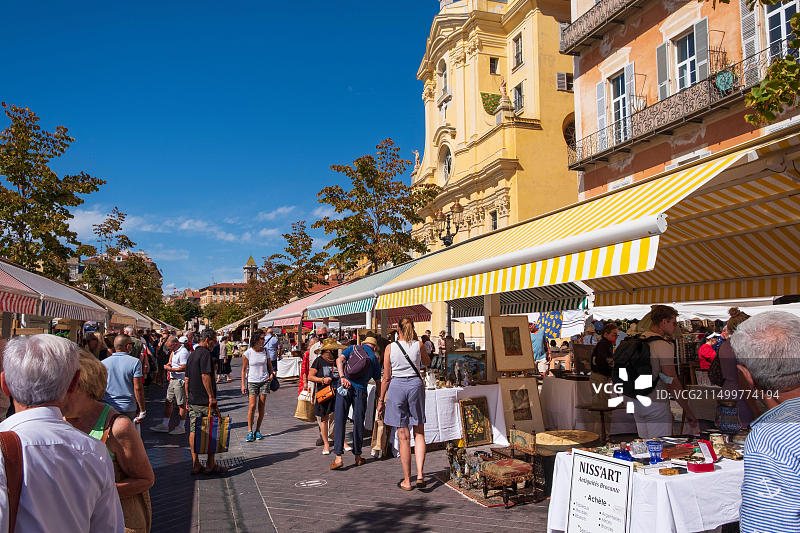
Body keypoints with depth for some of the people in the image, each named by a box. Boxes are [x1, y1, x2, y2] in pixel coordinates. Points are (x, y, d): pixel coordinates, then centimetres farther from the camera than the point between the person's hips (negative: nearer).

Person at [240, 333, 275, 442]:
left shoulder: (265, 351, 4)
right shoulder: (248, 353, -6)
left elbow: (270, 365, 17)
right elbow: (244, 369, -2)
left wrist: (272, 373, -3)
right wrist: (243, 384, -6)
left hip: (264, 381, 3)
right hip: (252, 381, -3)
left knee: (262, 407, 2)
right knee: (252, 406, -12)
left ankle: (258, 431, 12)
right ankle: (250, 431, -2)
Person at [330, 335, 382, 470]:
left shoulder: (352, 348, 15)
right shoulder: (374, 358, 15)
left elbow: (339, 360, -4)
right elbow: (378, 382, 17)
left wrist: (342, 377, -12)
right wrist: (379, 398, 28)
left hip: (345, 386, 0)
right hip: (360, 390, 0)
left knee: (340, 421, 2)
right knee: (358, 423, 12)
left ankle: (338, 457, -4)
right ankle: (357, 456, 22)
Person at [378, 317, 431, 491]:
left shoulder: (390, 348, -3)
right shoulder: (419, 345, 0)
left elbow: (386, 377, -1)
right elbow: (427, 362, 21)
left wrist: (381, 400, 8)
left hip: (397, 386, -1)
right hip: (415, 384, 1)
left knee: (404, 436, 5)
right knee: (419, 433, 13)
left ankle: (407, 481, 12)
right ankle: (420, 474, 1)